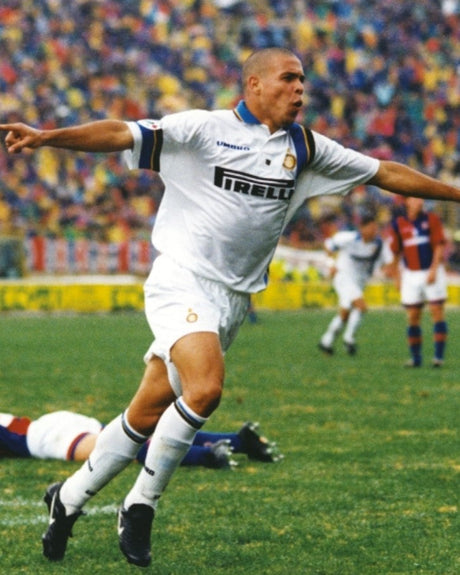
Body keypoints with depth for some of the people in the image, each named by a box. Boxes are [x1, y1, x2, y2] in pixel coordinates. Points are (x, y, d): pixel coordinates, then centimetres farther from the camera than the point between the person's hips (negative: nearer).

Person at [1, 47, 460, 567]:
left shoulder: (305, 147, 10)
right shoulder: (204, 129, -6)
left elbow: (384, 173, 18)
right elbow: (120, 134, -14)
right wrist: (45, 137, -27)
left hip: (232, 301, 5)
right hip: (182, 281, -5)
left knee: (147, 417, 4)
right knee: (205, 388, -26)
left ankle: (68, 497, 22)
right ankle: (141, 506, -9)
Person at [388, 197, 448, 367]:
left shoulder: (432, 219, -1)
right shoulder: (398, 224, 4)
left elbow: (440, 246, -5)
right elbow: (396, 252, 11)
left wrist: (433, 270, -14)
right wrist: (397, 276, 11)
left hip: (432, 273, -2)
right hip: (411, 275, 2)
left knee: (437, 313, -6)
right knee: (412, 317, 1)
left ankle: (439, 356, -6)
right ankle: (415, 357, 8)